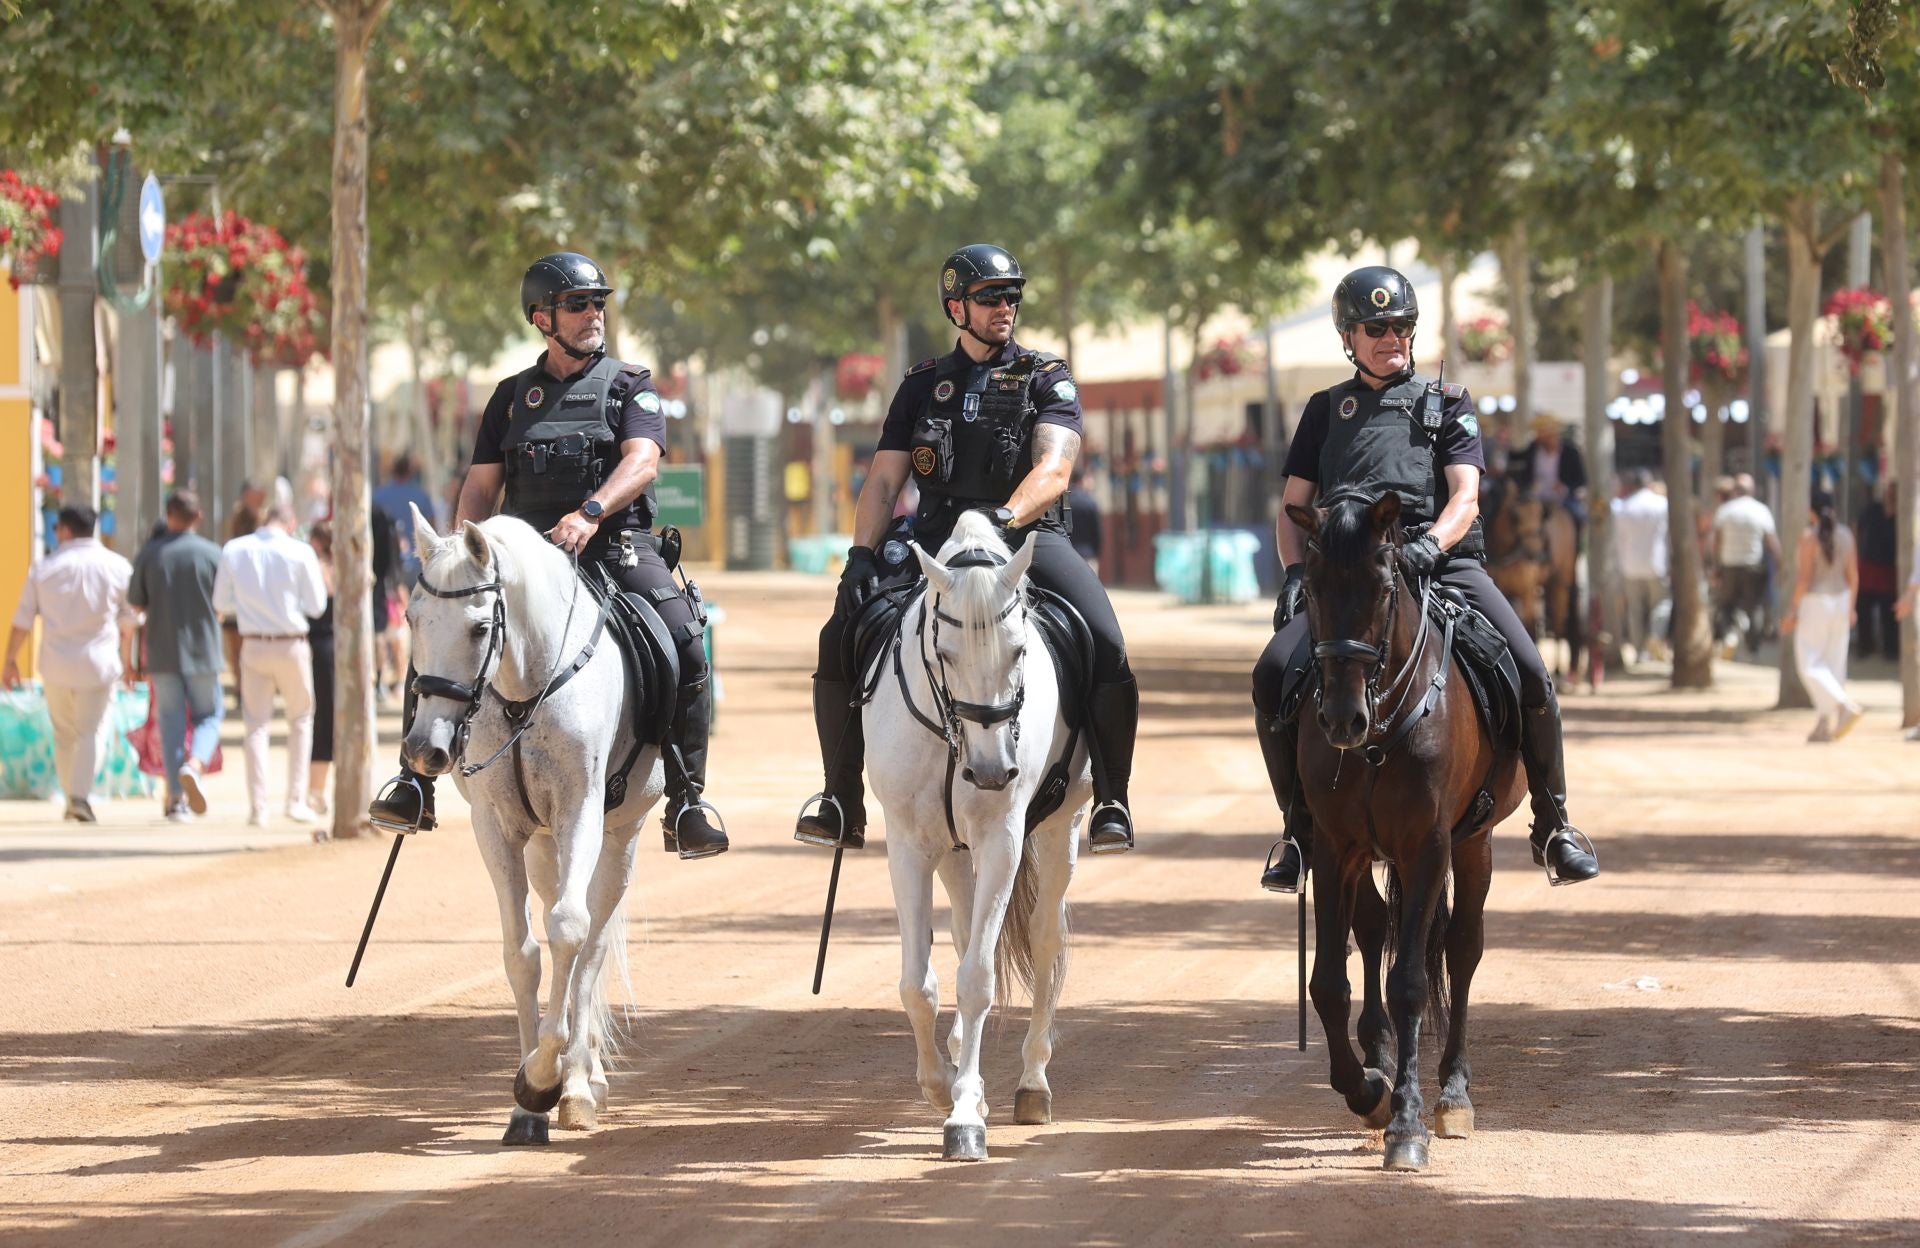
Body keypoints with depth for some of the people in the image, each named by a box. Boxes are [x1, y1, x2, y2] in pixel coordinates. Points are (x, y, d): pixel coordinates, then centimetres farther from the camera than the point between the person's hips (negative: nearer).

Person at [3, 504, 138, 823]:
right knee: (90, 732, 2)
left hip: (57, 664, 1)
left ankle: (71, 797, 17)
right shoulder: (117, 566, -1)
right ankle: (81, 795, -15)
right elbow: (128, 620, 8)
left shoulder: (45, 568, -2)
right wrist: (126, 659, 22)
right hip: (98, 664, -1)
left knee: (64, 734, 15)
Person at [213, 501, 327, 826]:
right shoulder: (299, 552, -8)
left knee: (256, 724, 7)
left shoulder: (233, 550, -1)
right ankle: (296, 800, 8)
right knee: (300, 720, 14)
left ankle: (257, 807, -1)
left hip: (253, 645, 2)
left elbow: (221, 604, 3)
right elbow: (316, 605, -5)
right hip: (292, 644, -2)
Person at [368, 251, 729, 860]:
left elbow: (642, 462, -8)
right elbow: (481, 485, 15)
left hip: (618, 551, -3)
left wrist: (590, 513, -27)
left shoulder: (630, 386, 9)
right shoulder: (512, 395, 18)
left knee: (685, 644, -26)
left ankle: (687, 799, -18)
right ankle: (415, 781, -7)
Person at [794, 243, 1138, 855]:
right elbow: (884, 482, 9)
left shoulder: (1046, 378, 5)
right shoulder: (923, 386, 14)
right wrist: (861, 554, -9)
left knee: (1106, 649, -27)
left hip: (1029, 536, -3)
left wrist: (1004, 518, -31)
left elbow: (1054, 470, -11)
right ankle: (843, 807, -4)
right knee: (840, 640, -14)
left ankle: (1111, 804, -14)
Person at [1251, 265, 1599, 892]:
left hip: (1444, 563, -1)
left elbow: (1466, 495, 3)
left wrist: (1431, 543, -19)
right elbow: (1293, 509, 19)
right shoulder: (1326, 410, 21)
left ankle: (1553, 825, -3)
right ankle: (1301, 827, -6)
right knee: (1274, 674, -23)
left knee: (1529, 674, -22)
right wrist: (1295, 572, -2)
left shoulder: (1448, 404, 17)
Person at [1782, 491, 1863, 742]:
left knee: (1811, 665, -2)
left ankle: (1846, 707, -22)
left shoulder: (1810, 536, -13)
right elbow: (1853, 575, 6)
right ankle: (1826, 725, 9)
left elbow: (1805, 577, -16)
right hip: (1840, 600, 6)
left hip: (1814, 602, -6)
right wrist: (1850, 608, 15)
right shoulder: (1845, 534, 4)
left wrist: (1793, 610, -11)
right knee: (1834, 663, 10)